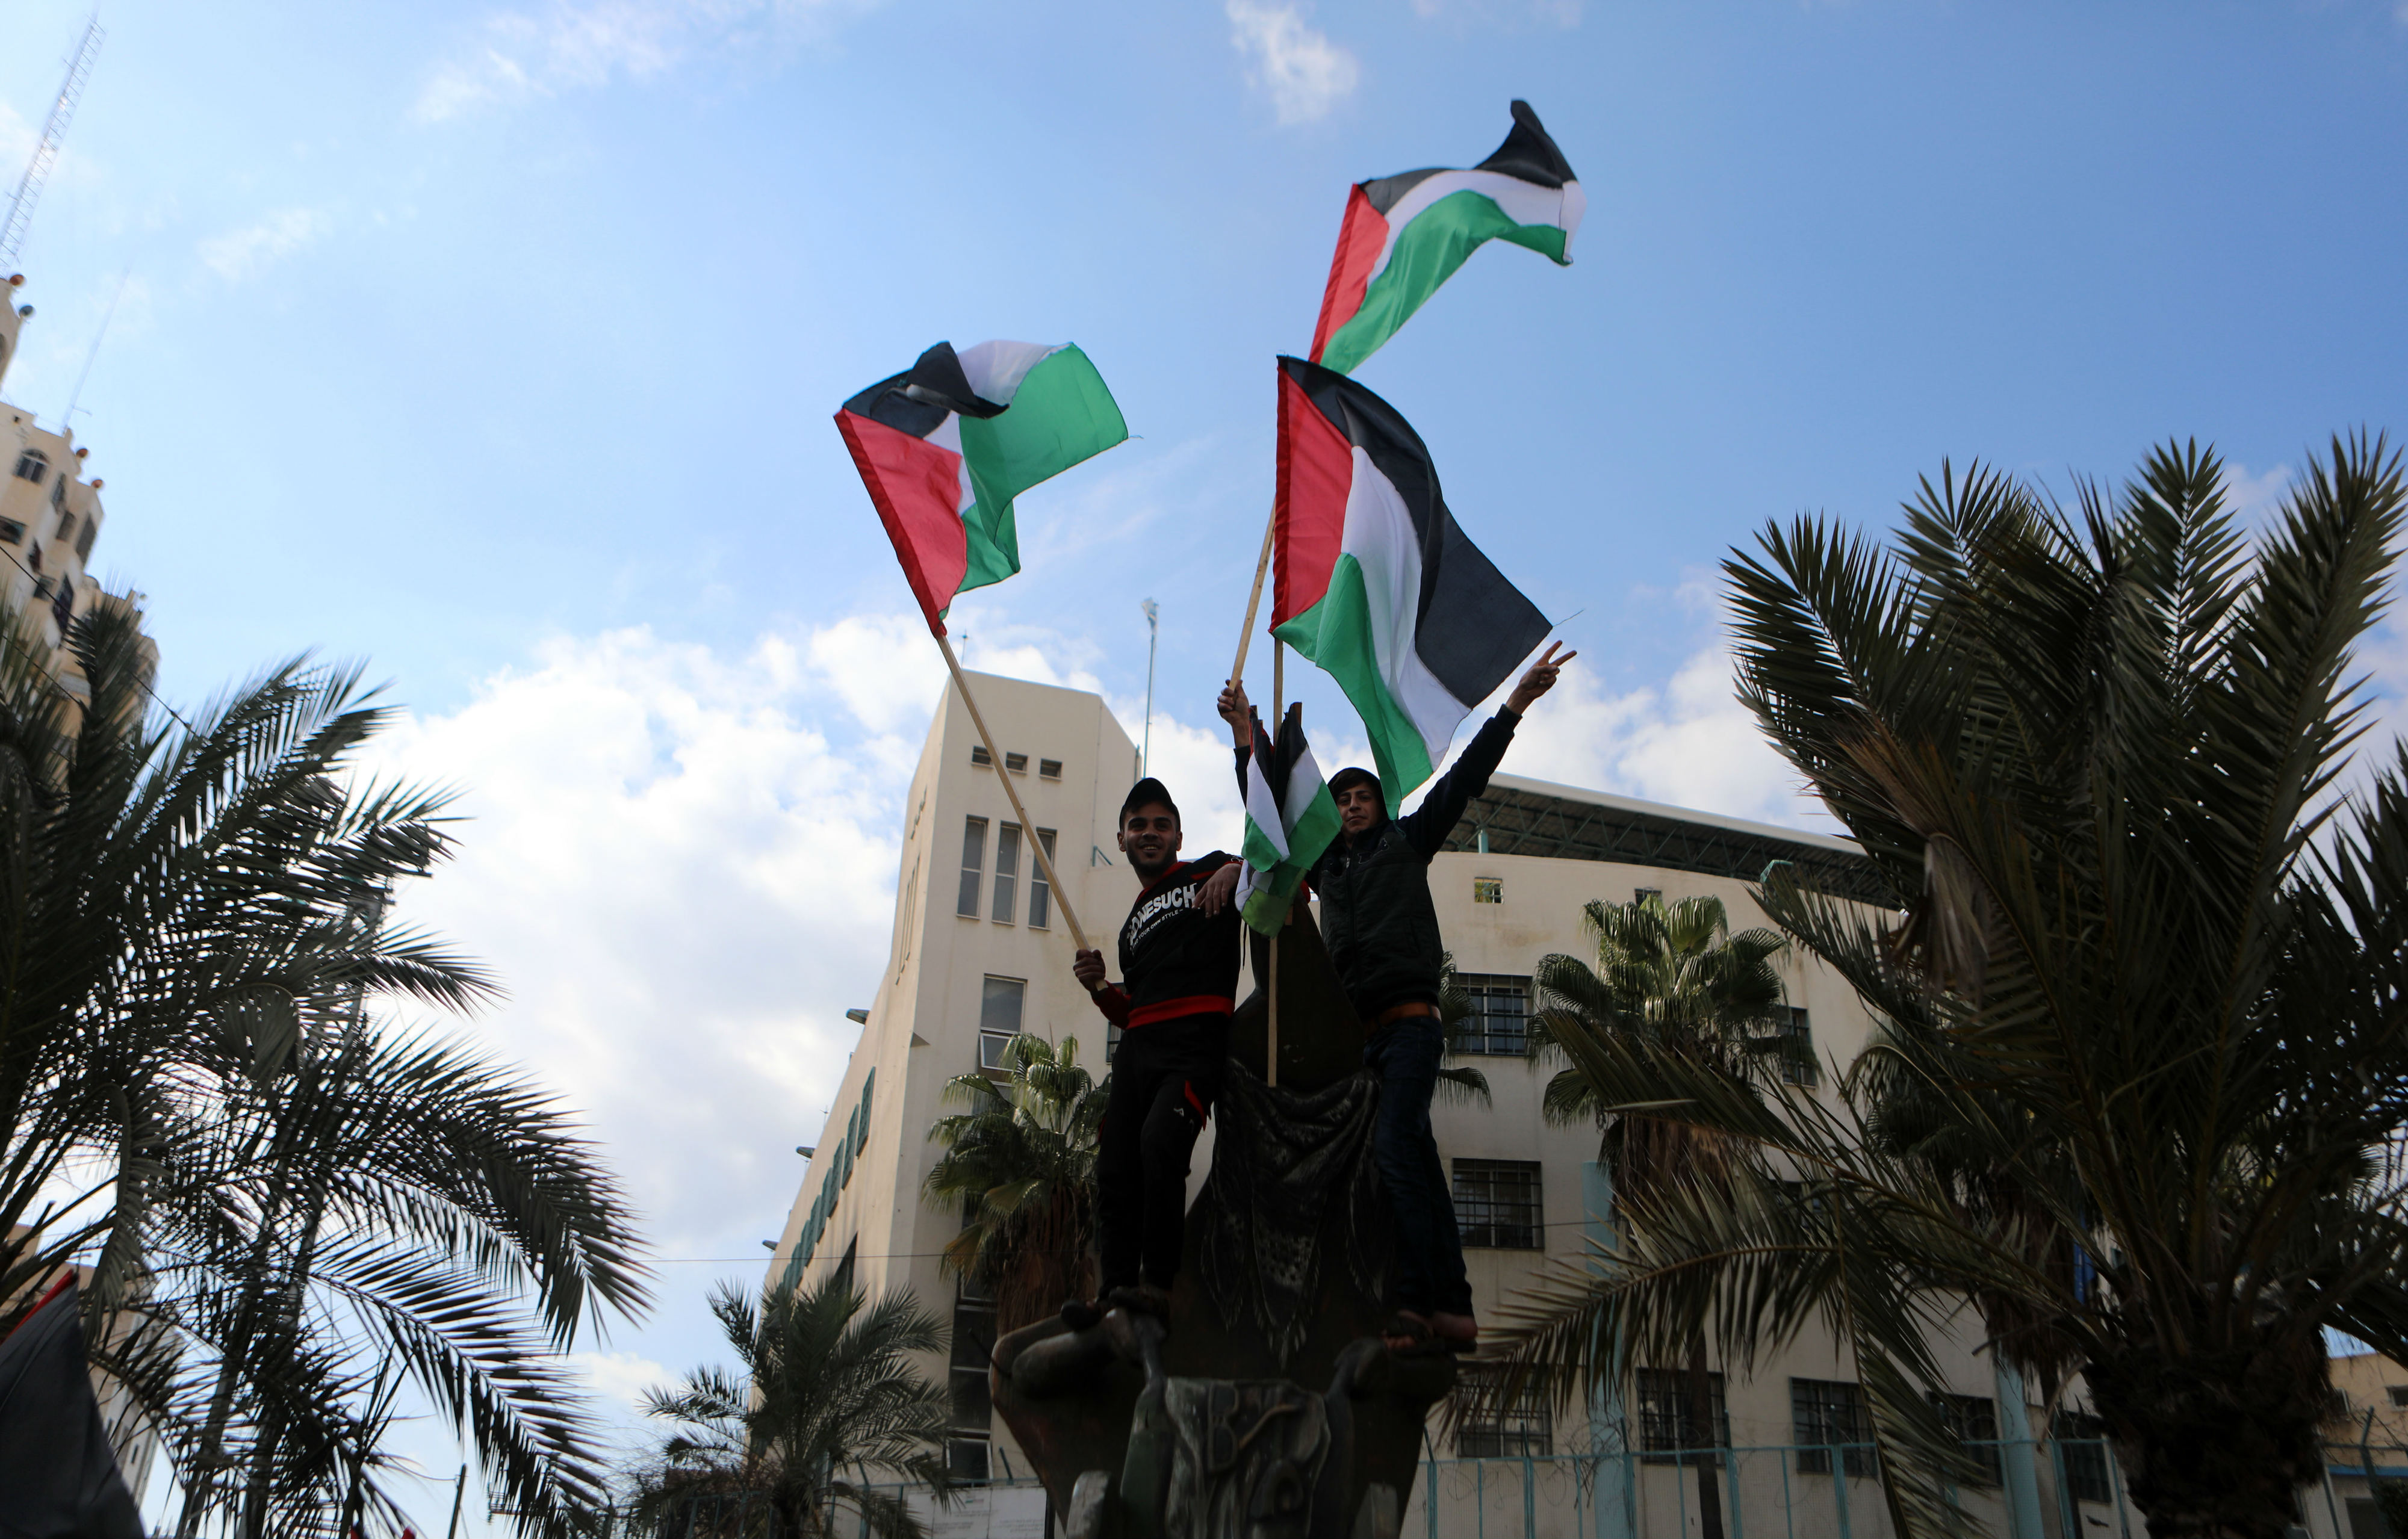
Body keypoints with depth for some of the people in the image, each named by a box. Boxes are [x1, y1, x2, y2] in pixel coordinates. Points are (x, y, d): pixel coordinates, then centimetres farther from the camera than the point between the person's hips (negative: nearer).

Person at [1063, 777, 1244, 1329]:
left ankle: (1158, 1284, -21)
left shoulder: (1206, 874, 13)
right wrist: (1099, 987, 12)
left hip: (1197, 1040, -7)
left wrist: (1237, 869, -14)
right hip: (1137, 1047, 7)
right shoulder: (1134, 923, 30)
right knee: (1115, 1167, -3)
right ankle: (1115, 1290, 4)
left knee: (1159, 1143, -27)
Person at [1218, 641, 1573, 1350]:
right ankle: (1453, 1308, 3)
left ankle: (1412, 1302, -28)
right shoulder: (1324, 865, 22)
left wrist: (1516, 702, 3)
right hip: (1357, 1028, 6)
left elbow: (1464, 779, 7)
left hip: (1409, 1020, -6)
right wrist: (1246, 736, 24)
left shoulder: (1406, 842, 12)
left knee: (1395, 1146, -21)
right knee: (1417, 1158, 3)